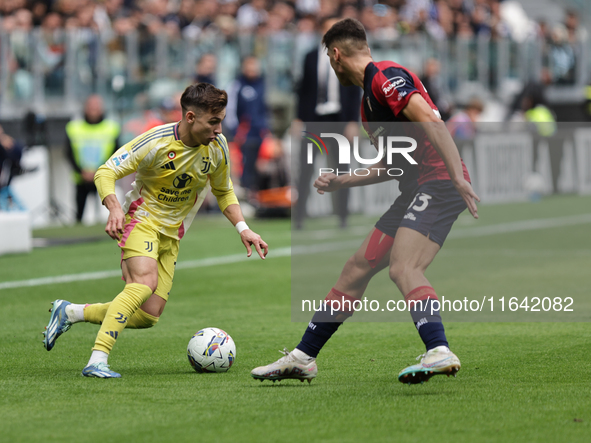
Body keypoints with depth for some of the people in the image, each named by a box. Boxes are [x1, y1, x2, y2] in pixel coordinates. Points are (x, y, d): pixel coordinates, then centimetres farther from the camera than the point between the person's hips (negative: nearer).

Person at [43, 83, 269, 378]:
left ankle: (69, 312, 16)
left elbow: (223, 192, 13)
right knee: (145, 282, -33)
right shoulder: (156, 142, -20)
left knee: (148, 316, -2)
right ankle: (97, 361, -34)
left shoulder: (217, 147, -4)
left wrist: (243, 229, 0)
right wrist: (114, 207, -35)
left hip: (172, 233, 6)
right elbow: (105, 173, -17)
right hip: (142, 218, -6)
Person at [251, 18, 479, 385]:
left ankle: (439, 352, -43)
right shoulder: (369, 100, 22)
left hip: (439, 182, -10)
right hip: (417, 189, 10)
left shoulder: (385, 76, -11)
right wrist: (342, 182, 25)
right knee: (358, 268, 12)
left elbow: (429, 120, -23)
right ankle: (302, 358, 20)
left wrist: (458, 177, -30)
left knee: (403, 268, -28)